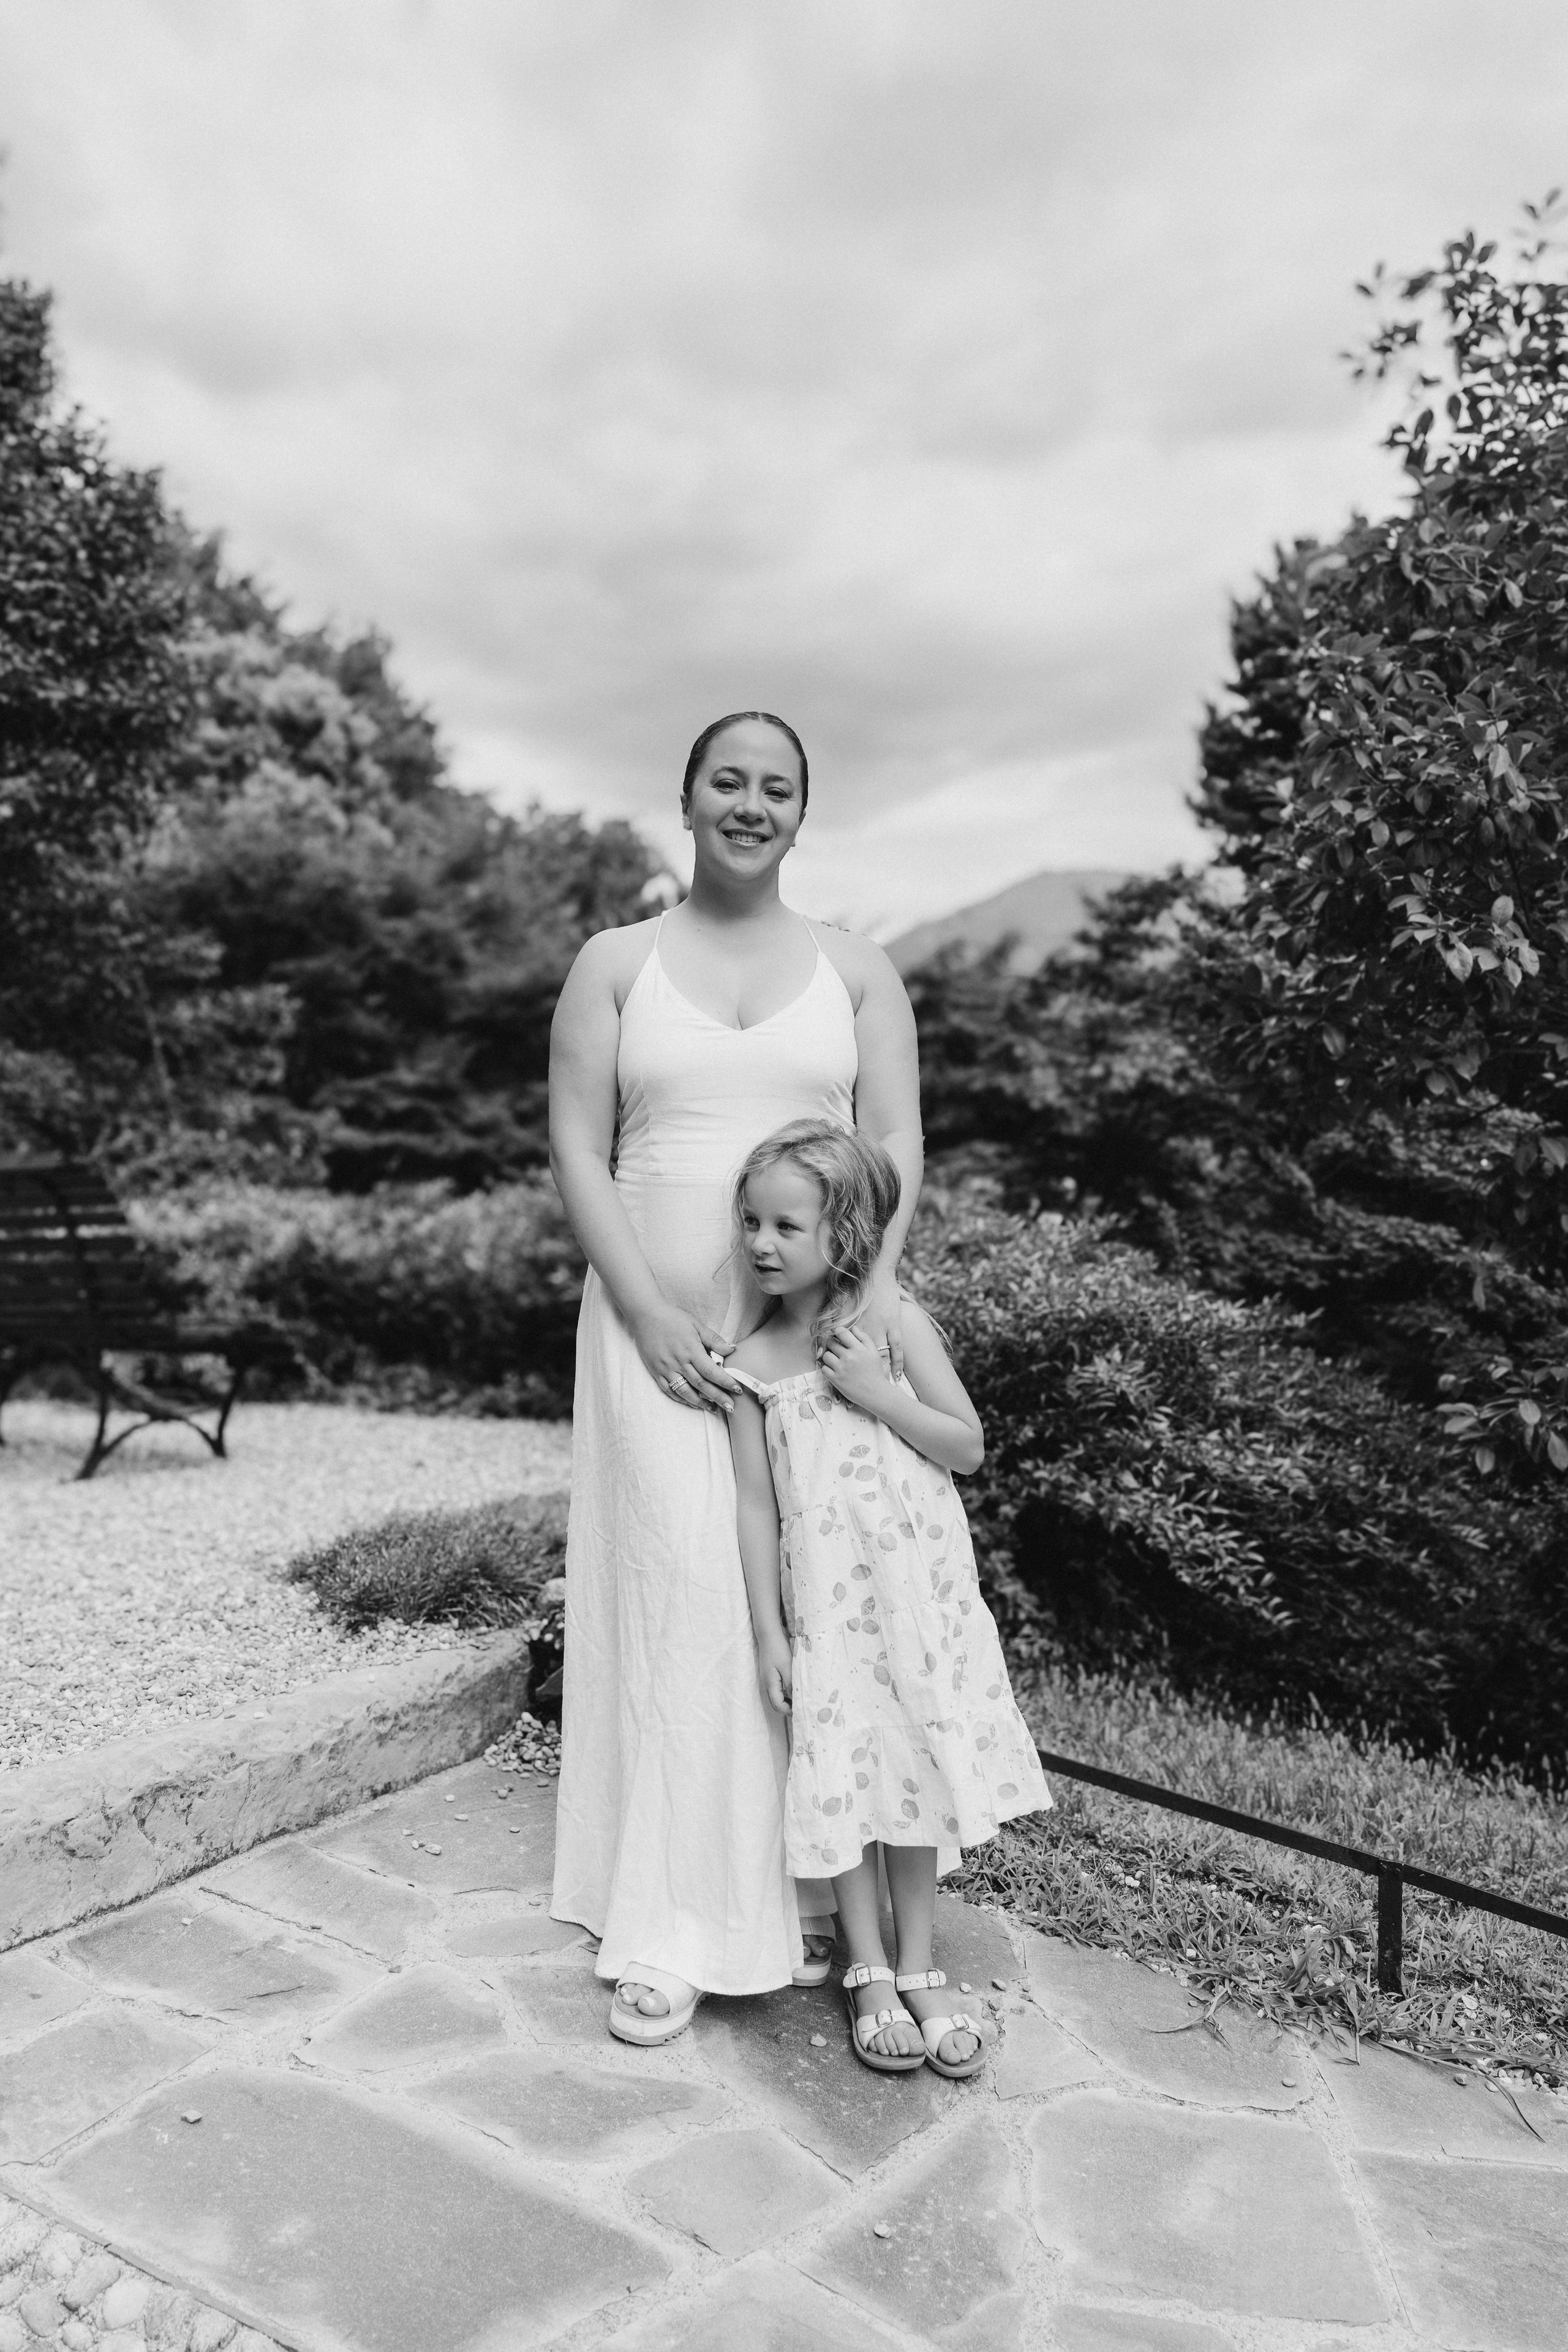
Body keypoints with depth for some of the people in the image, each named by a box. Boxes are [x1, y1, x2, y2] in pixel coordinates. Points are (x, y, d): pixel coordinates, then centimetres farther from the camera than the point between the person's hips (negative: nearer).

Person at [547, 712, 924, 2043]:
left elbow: (896, 1139, 2)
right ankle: (673, 1927, 7)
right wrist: (647, 1311, -12)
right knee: (680, 1595, -5)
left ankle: (806, 1892, 19)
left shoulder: (858, 973, 10)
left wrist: (879, 1274, -16)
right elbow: (578, 1151, 0)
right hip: (663, 1325, -1)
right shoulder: (616, 965, 7)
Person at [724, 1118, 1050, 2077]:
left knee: (919, 1776, 11)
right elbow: (756, 1504, -3)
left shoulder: (896, 1323, -7)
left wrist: (880, 1394, -18)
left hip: (921, 1592, 0)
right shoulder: (754, 1365, -6)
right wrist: (769, 1631, -4)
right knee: (846, 1786, 6)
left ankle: (919, 1971, 29)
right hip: (827, 1606, 0)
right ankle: (870, 1976, 27)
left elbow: (970, 1447, -5)